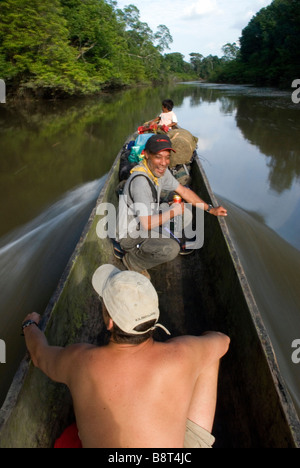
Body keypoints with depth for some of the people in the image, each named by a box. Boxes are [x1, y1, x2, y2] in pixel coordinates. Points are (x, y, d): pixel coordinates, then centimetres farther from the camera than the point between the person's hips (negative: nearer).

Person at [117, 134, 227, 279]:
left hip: (145, 224, 9)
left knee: (185, 213, 10)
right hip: (131, 235, -8)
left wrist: (211, 209, 9)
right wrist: (174, 211, -20)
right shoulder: (140, 181, -32)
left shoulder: (160, 170, -3)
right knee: (171, 249, -27)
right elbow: (147, 224, -34)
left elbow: (183, 191, 9)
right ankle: (133, 260, -3)